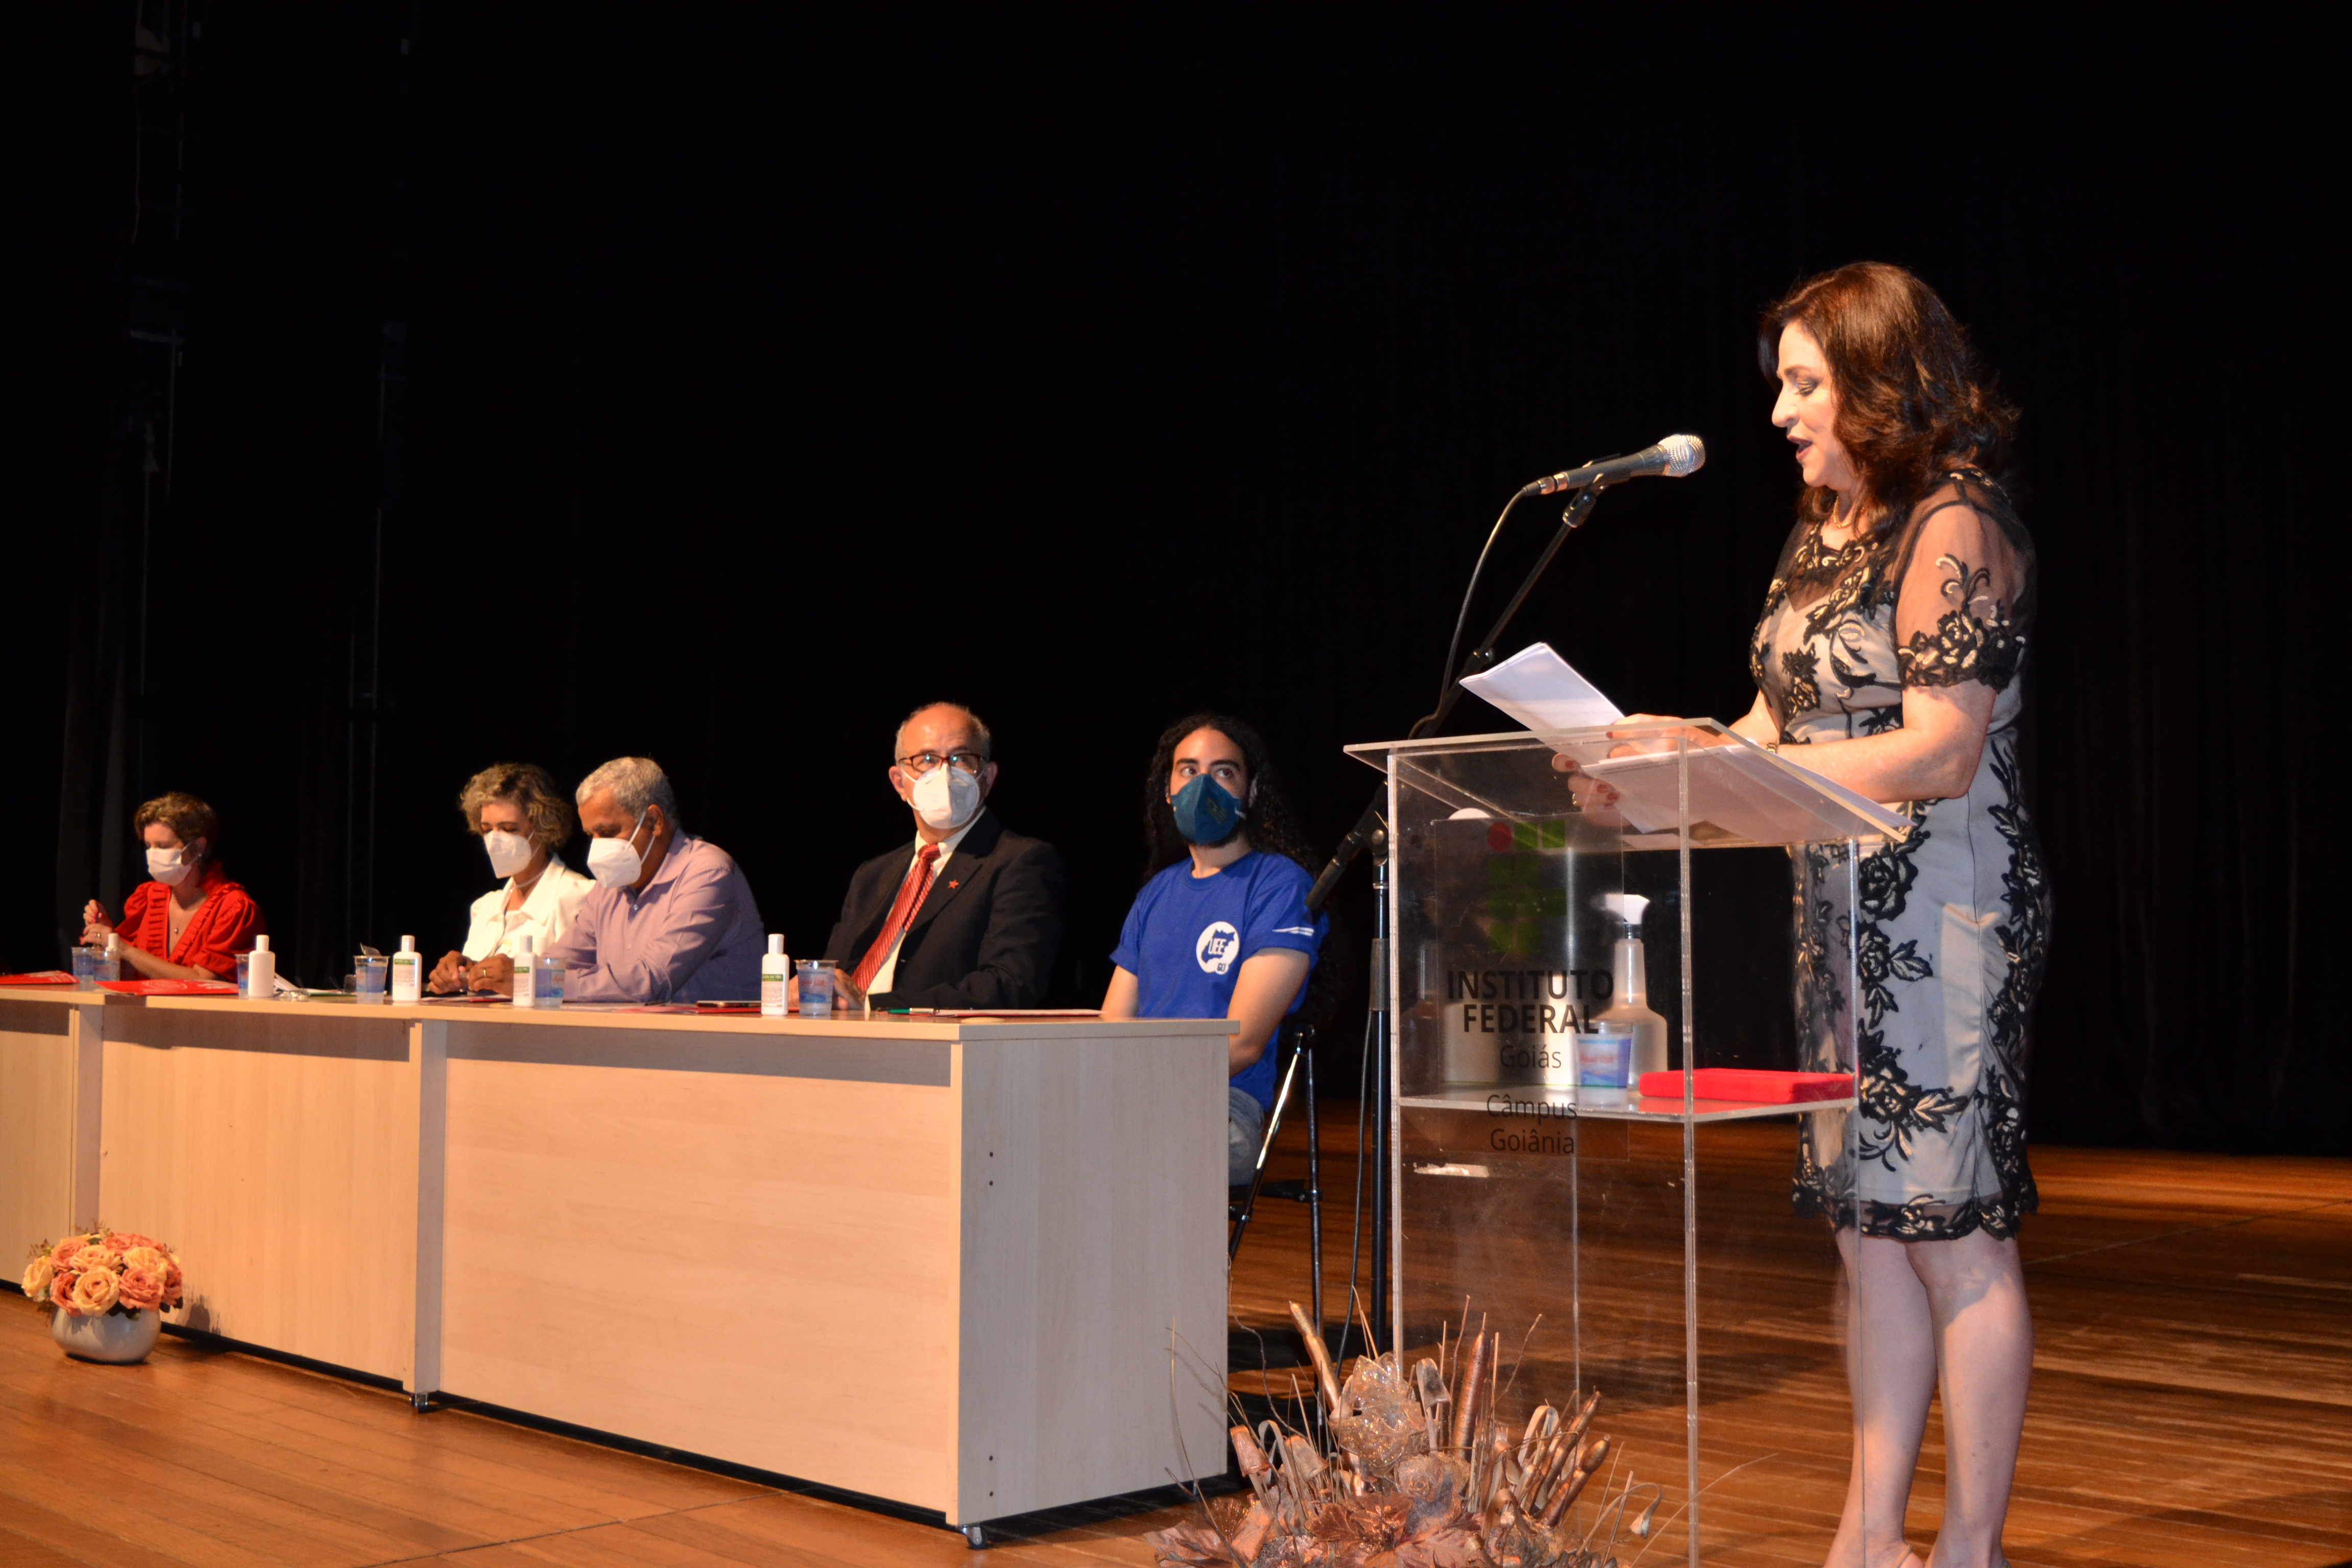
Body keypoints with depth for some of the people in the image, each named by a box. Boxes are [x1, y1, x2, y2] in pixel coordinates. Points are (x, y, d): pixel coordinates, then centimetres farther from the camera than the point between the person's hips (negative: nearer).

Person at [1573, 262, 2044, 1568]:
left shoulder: (1953, 527, -11)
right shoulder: (1820, 534, 16)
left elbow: (1938, 756, -18)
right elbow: (1776, 728, 15)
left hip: (1946, 910, -8)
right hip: (1846, 914, 9)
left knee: (1950, 1230, -3)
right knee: (1868, 1226, 10)